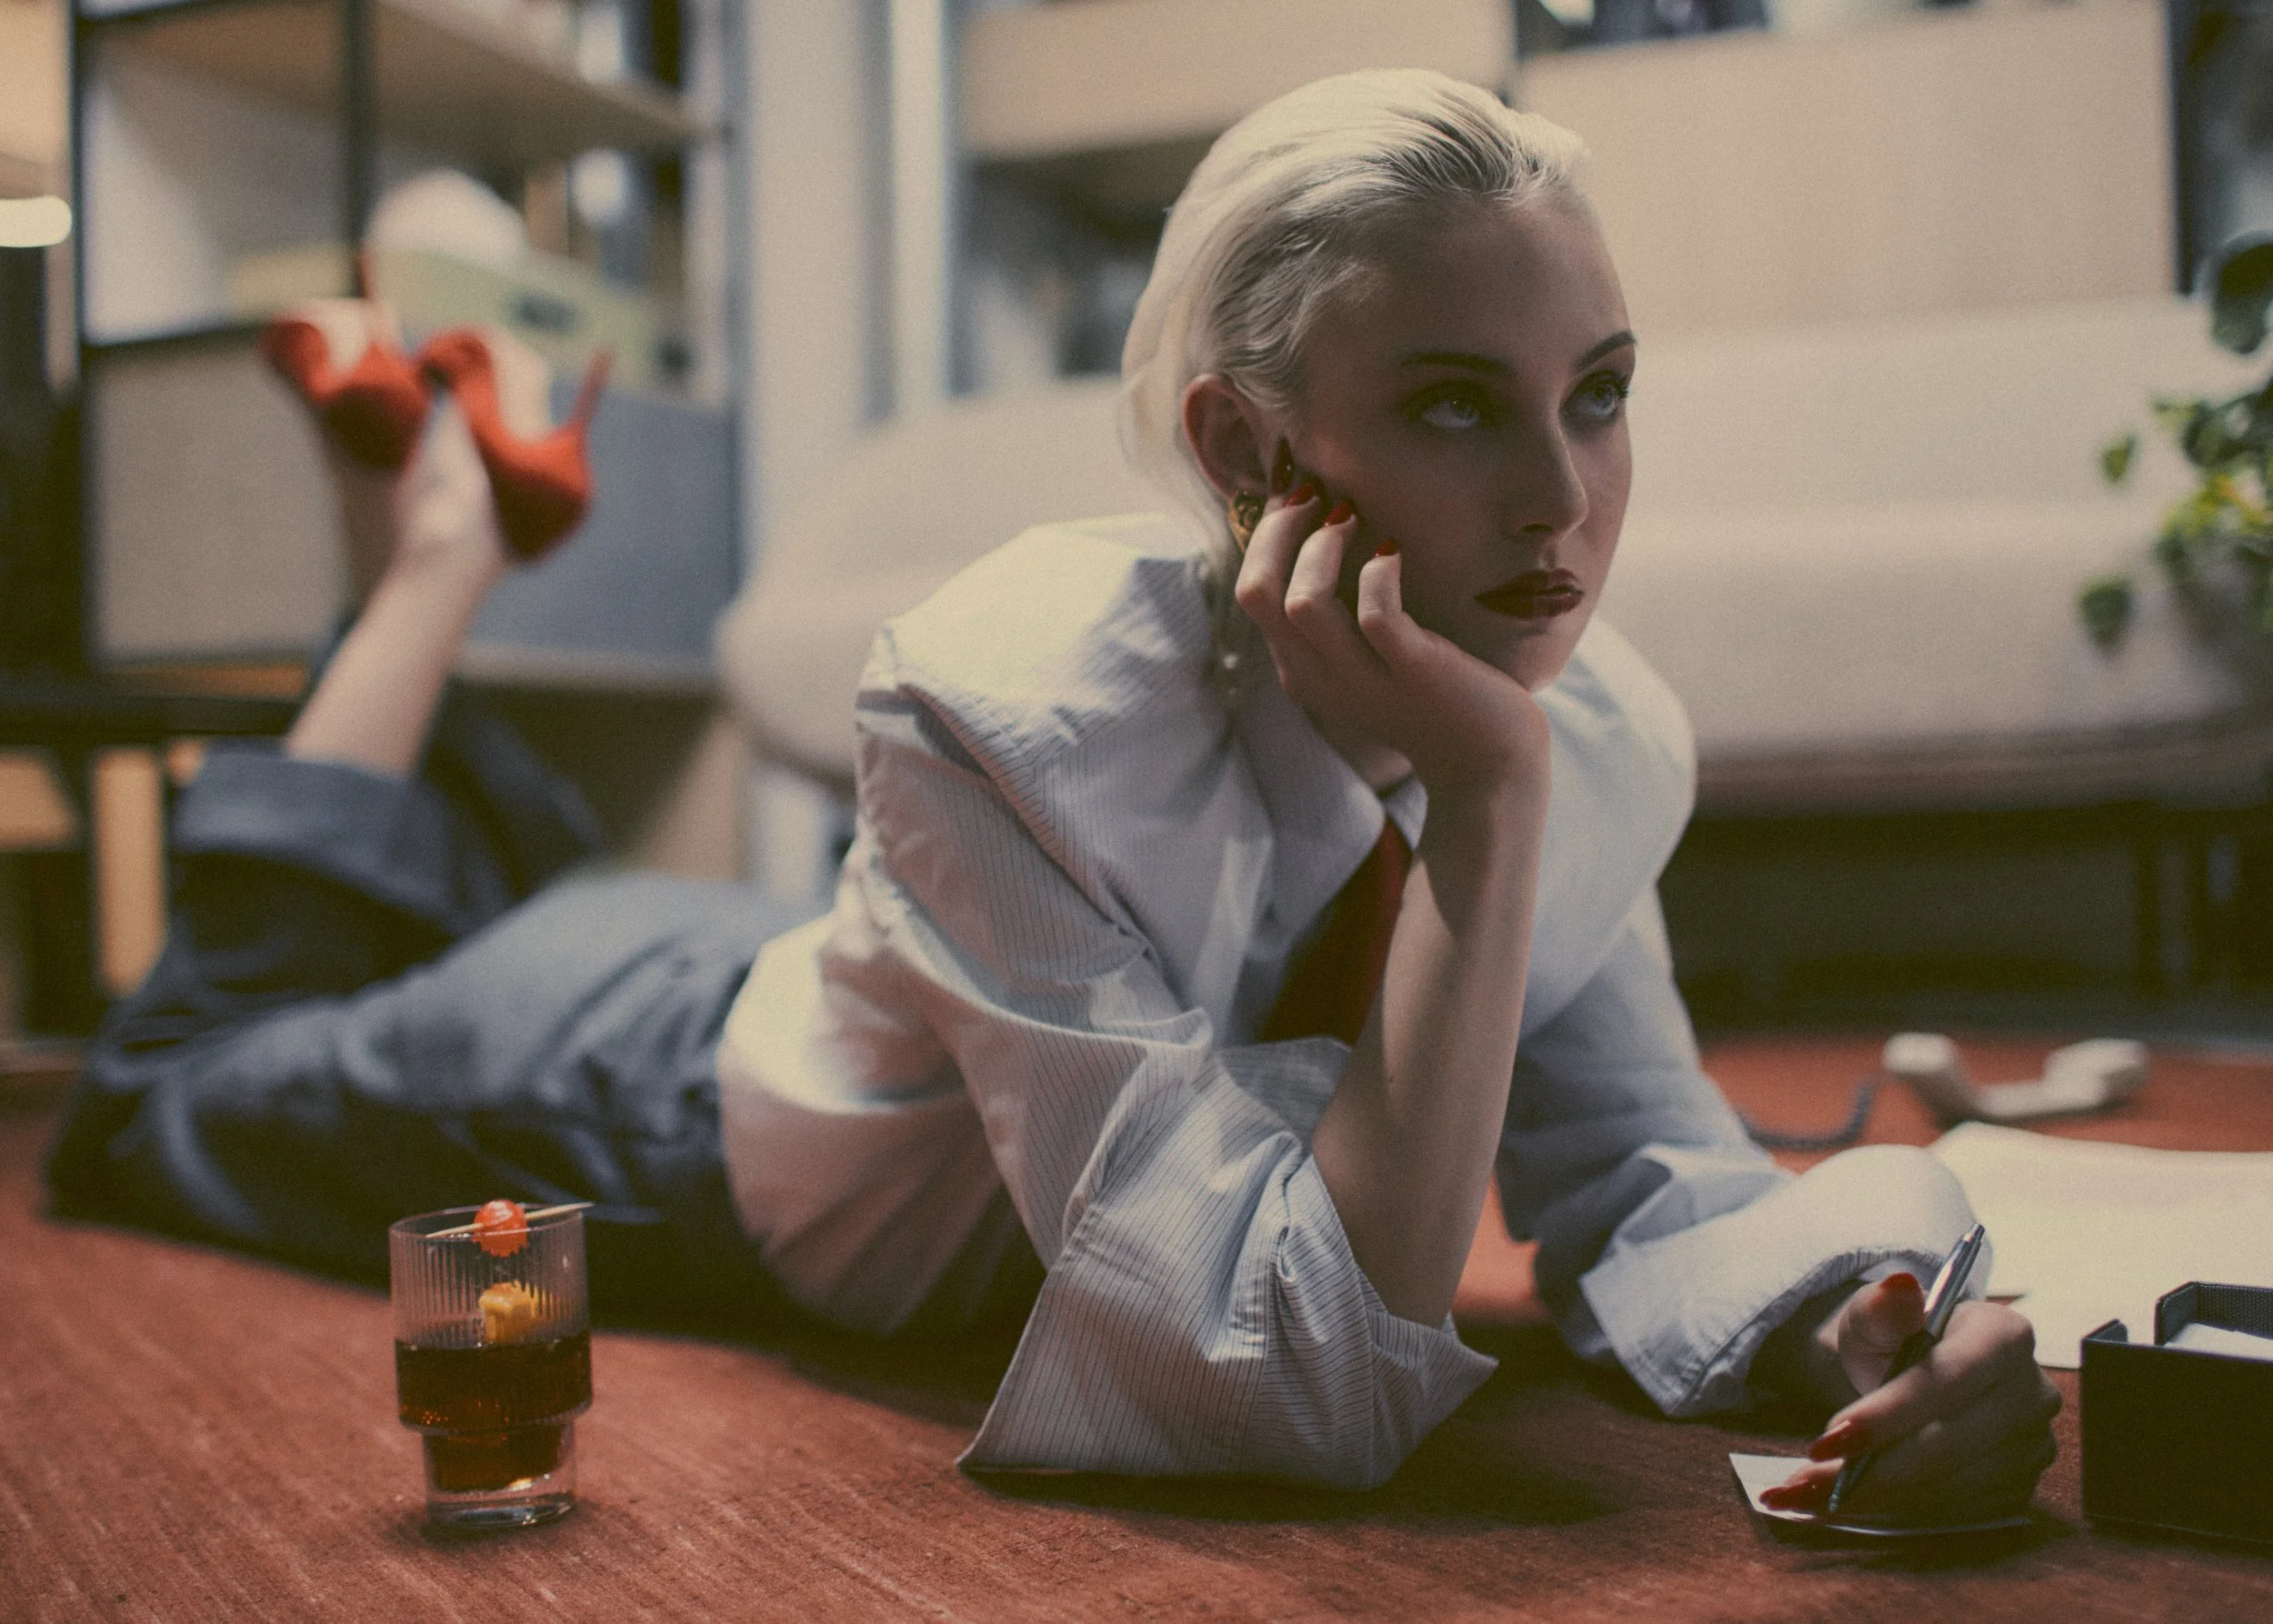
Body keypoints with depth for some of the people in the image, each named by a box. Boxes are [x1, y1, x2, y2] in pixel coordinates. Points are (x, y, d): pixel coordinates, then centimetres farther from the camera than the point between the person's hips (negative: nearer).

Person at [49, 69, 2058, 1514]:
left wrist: (1866, 1318, -35)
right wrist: (1480, 813, -49)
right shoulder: (1019, 706, -43)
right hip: (675, 1088, -5)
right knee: (171, 1093, 26)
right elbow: (1305, 1383, -44)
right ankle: (452, 538, 30)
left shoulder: (1609, 737, -25)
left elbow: (1635, 1168, -14)